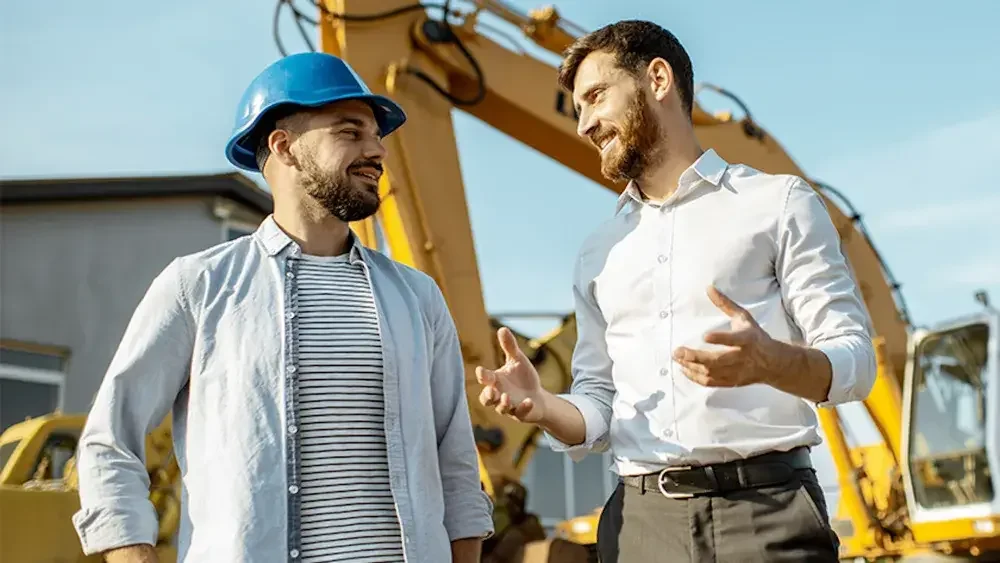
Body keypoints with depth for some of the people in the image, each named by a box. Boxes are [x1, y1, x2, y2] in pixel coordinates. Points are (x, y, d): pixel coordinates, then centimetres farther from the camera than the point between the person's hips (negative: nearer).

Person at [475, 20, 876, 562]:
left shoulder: (777, 203, 4)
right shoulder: (598, 253, 17)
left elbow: (855, 361, -2)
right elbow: (597, 410, 15)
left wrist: (771, 361, -23)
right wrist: (543, 407, -7)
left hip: (767, 508, -3)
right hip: (641, 518, 4)